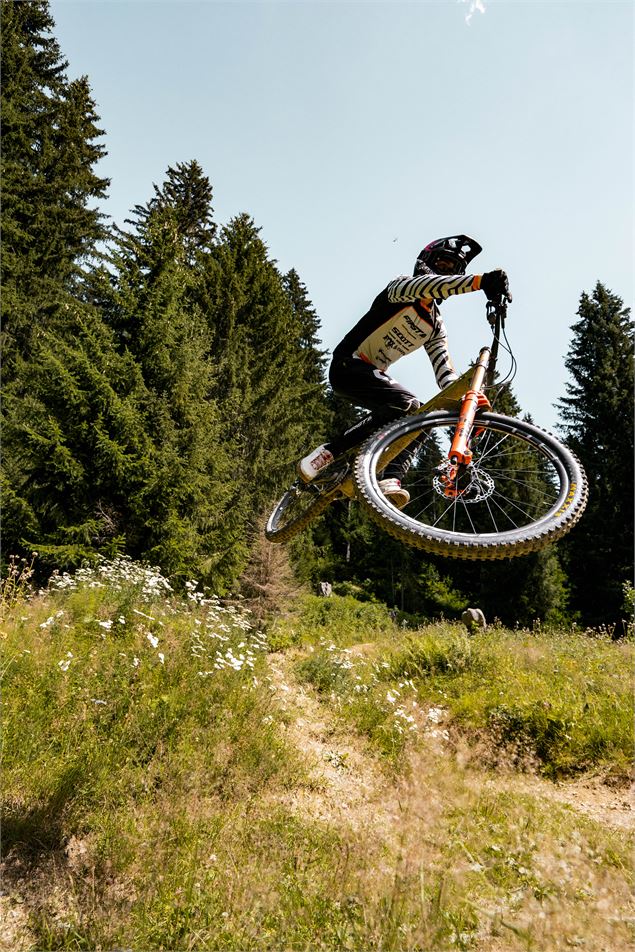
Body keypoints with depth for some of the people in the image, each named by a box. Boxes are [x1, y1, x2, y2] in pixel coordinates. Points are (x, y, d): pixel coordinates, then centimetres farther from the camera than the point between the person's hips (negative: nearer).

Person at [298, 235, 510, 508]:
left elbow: (444, 371, 0)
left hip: (372, 373, 10)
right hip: (348, 364, -10)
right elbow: (425, 285, -32)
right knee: (407, 406, -25)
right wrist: (479, 280, -48)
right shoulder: (402, 286, -6)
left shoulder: (436, 327, 12)